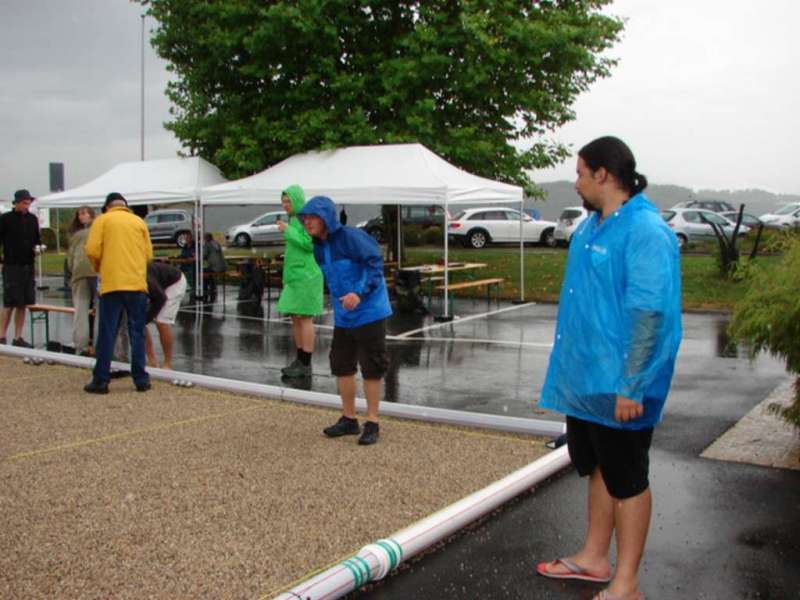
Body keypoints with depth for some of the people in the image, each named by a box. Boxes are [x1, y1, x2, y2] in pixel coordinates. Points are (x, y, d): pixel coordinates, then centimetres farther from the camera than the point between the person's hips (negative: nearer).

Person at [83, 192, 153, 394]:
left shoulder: (103, 220, 5)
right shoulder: (139, 221, 12)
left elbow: (92, 250, -4)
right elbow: (148, 254, 9)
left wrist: (99, 268, 14)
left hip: (112, 284, -2)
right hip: (137, 284, 2)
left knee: (107, 334, 3)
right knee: (137, 334, 7)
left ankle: (101, 380, 5)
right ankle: (141, 379, 8)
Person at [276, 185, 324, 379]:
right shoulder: (294, 219, 17)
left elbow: (310, 244, -20)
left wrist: (288, 231, -14)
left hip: (306, 276, -9)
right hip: (295, 276, 9)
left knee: (305, 318, -7)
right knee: (295, 318, 9)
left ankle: (306, 365, -3)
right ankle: (300, 360, 15)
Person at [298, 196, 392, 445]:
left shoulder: (351, 237, -17)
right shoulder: (318, 247, 8)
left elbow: (375, 262, -22)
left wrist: (359, 293, -32)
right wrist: (338, 300, 16)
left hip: (369, 313, -8)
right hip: (343, 316, 8)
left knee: (371, 368, 0)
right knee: (341, 366, 11)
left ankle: (372, 423, 12)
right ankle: (349, 419, 26)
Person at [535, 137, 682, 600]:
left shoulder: (645, 232, -20)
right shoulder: (591, 226, 10)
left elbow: (650, 314, -24)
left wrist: (631, 387, -24)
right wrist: (572, 366, 21)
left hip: (618, 388, -9)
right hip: (586, 379, 9)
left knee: (627, 481, 5)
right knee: (599, 470, 20)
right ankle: (594, 558, 37)